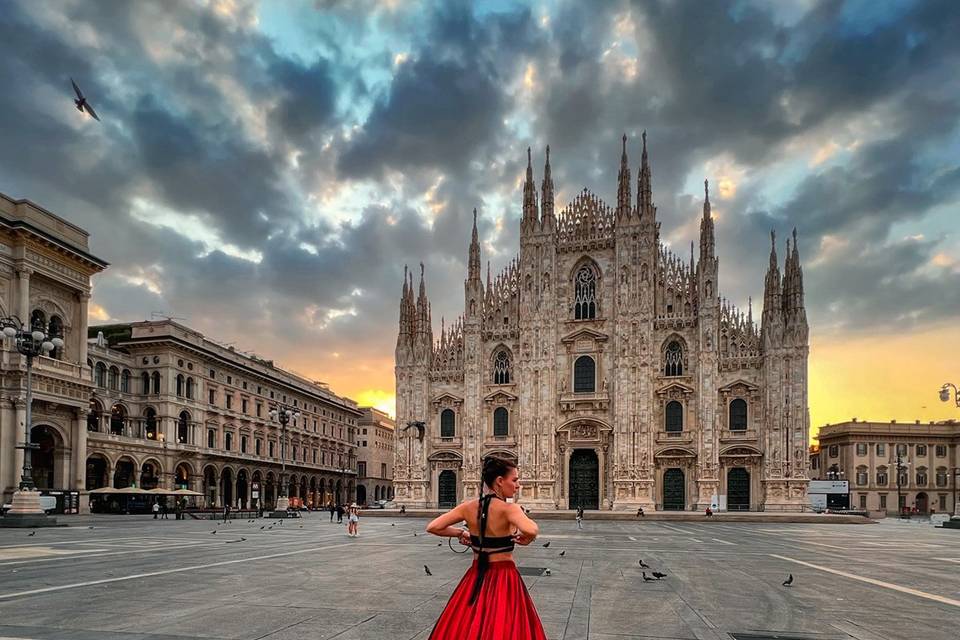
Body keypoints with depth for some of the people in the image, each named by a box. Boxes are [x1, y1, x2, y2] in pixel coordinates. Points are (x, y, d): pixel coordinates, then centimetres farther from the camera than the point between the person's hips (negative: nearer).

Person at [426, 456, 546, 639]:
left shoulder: (468, 507, -3)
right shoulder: (509, 509, -17)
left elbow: (432, 527, -1)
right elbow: (530, 530, -37)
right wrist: (527, 539, -15)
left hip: (476, 577, 5)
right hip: (504, 578, -5)